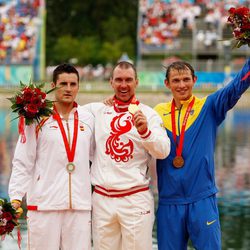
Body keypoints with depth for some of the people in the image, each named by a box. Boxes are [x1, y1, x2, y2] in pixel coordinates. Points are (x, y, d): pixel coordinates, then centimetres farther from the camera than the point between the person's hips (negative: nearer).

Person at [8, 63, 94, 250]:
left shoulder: (87, 120, 12)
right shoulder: (38, 120, 1)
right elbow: (22, 162, 0)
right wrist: (16, 197, -8)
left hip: (80, 205, 3)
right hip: (44, 204, -3)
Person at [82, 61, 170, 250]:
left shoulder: (148, 114, 1)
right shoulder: (97, 110, 9)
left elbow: (163, 152, -11)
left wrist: (145, 131, -28)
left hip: (136, 199, -3)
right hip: (102, 198, 3)